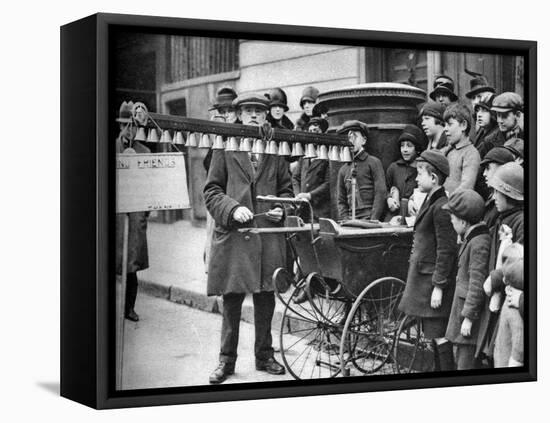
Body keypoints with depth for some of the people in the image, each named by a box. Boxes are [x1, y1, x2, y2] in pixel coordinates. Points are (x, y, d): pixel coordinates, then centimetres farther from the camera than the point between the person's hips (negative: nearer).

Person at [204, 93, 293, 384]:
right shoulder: (225, 148, 4)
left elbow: (285, 189, 18)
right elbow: (211, 190, 3)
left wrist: (281, 209, -1)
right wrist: (232, 208, -13)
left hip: (268, 233, 2)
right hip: (233, 234, -2)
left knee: (265, 299, 8)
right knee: (232, 300, 2)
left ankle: (264, 356, 22)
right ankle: (227, 360, 12)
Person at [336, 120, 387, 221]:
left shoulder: (374, 162, 4)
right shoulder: (343, 170, 16)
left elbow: (381, 194, -3)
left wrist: (372, 221, -10)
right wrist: (346, 221, 1)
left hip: (369, 218, -4)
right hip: (350, 220, 4)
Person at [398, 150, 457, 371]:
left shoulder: (441, 207, -18)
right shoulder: (430, 202, 13)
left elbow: (446, 250, -20)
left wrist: (438, 286, -20)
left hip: (434, 280, -10)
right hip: (423, 276, 10)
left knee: (439, 335, -6)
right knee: (433, 335, 17)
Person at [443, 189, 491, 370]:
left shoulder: (479, 243, -20)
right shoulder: (469, 239, 12)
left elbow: (477, 284, -22)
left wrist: (468, 317, -21)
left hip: (472, 308, -10)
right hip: (462, 305, 10)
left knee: (466, 364, -6)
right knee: (460, 360, 17)